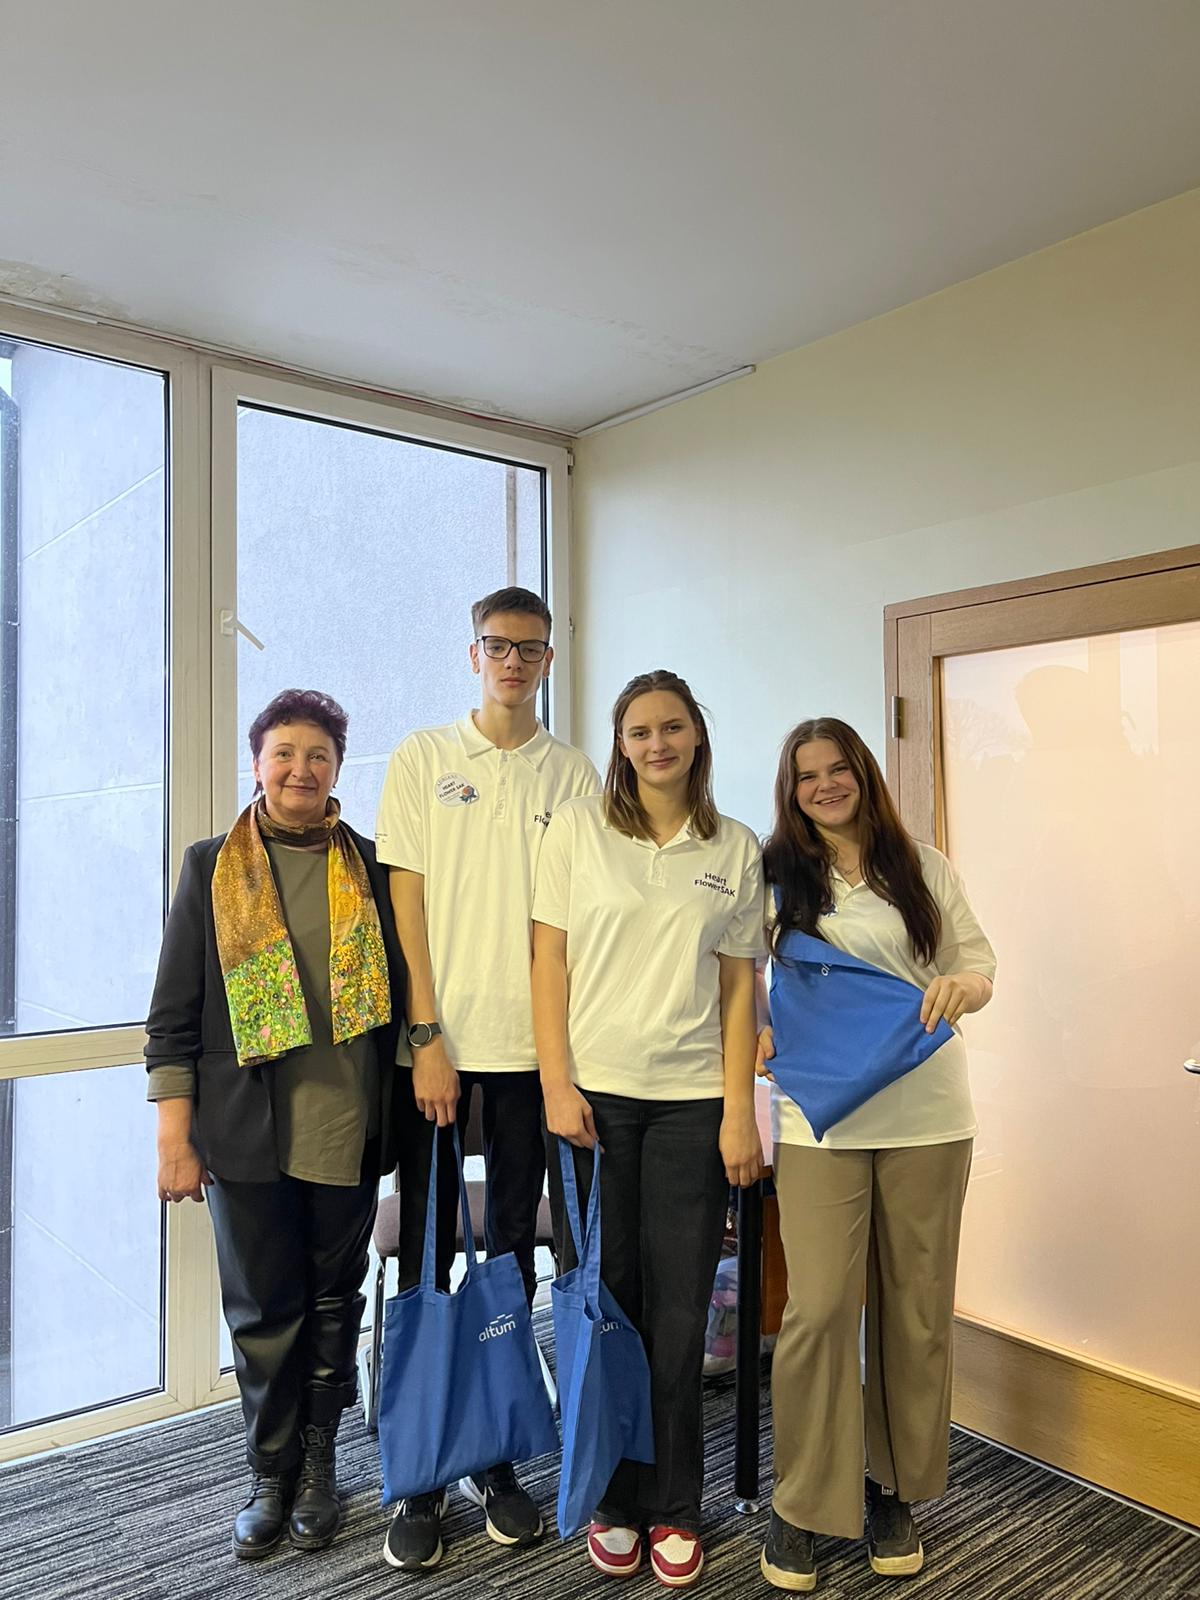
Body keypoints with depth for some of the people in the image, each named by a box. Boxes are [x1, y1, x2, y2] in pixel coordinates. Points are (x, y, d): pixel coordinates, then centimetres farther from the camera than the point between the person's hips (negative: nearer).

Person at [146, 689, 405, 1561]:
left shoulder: (371, 868, 4)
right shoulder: (212, 867, 1)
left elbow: (401, 990, 7)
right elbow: (175, 1013, 1)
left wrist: (403, 1115, 4)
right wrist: (176, 1136, -3)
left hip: (347, 1130, 1)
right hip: (246, 1131, -1)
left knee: (333, 1303, 13)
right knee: (264, 1311, 10)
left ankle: (318, 1464, 33)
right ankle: (271, 1475, 31)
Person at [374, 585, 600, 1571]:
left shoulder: (573, 774, 7)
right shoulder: (423, 759, 4)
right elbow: (407, 901, -1)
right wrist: (429, 1037, -8)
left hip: (532, 1044, 2)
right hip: (438, 1039, -1)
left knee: (513, 1251, 11)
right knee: (426, 1256, 5)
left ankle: (495, 1459, 27)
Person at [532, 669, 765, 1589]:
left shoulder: (736, 850, 5)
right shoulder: (577, 827, 1)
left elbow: (739, 987, 5)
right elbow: (550, 960, 0)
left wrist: (740, 1110, 0)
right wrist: (557, 1084, -6)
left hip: (691, 1099, 1)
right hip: (592, 1094, -1)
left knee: (679, 1307, 7)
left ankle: (675, 1508, 26)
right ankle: (613, 1498, 28)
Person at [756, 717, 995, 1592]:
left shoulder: (923, 867, 6)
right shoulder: (776, 878, 5)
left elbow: (978, 958, 7)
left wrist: (962, 986, -15)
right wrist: (762, 1035, -9)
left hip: (927, 1115, 2)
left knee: (917, 1307, 10)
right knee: (819, 1308, -5)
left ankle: (894, 1489, 30)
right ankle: (803, 1503, 15)